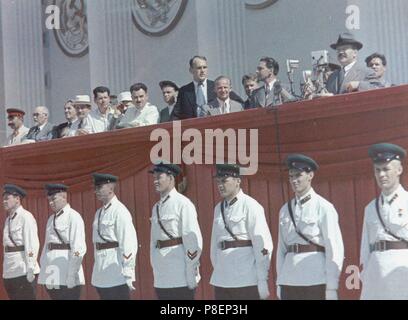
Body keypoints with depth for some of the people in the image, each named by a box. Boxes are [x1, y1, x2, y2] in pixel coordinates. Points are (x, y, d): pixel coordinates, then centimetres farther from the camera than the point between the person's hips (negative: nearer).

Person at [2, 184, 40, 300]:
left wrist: (30, 269, -20)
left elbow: (32, 244, -14)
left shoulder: (26, 217, -7)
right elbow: (7, 243, 15)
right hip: (10, 271, 8)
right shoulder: (8, 219, 17)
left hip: (23, 271, -8)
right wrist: (6, 271, 11)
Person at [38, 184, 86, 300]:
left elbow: (78, 248, -15)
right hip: (51, 274, 7)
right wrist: (43, 270, 9)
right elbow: (47, 245, 16)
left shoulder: (73, 217, -7)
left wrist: (71, 275, -19)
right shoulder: (51, 219, 17)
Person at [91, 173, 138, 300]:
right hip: (101, 275, 8)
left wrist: (128, 275, -17)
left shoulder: (119, 211, -10)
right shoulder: (99, 212, 15)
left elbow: (129, 244, -15)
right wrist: (98, 272, 15)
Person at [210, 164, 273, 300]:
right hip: (221, 281, 6)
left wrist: (262, 281, -12)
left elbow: (263, 244, -10)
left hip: (246, 280, -6)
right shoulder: (218, 208, 14)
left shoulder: (250, 206, -6)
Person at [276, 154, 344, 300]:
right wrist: (279, 283, 9)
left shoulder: (323, 207, -3)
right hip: (289, 281, 5)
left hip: (316, 281, -5)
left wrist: (331, 288, -10)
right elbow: (281, 247, 13)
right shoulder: (285, 210, 13)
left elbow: (334, 248, -7)